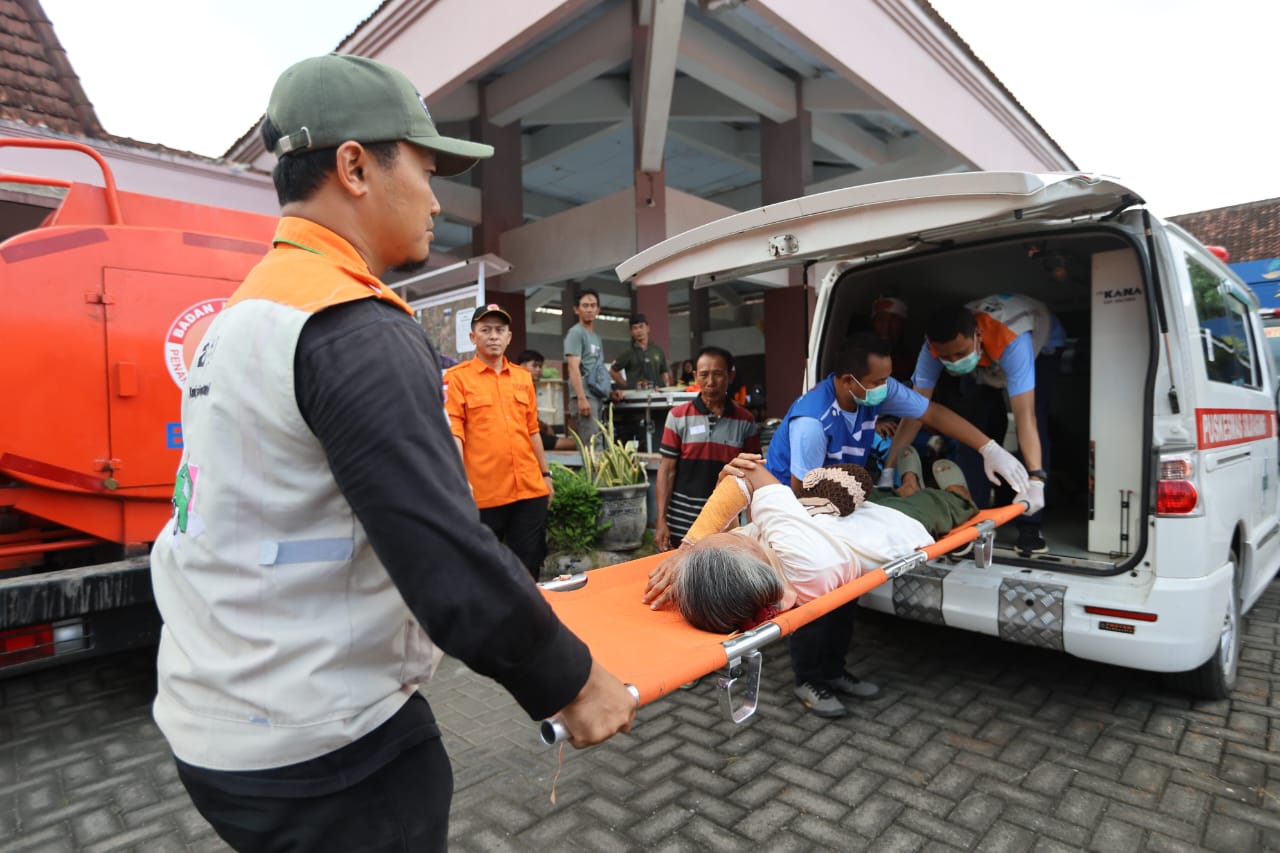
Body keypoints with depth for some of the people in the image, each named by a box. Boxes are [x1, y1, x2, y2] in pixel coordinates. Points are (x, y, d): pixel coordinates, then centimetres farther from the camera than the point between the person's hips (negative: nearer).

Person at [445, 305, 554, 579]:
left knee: (528, 569, 11)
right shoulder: (457, 377, -2)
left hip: (530, 489, 4)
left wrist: (545, 474, 18)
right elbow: (452, 432, -9)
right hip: (484, 493, -4)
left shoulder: (523, 378, 13)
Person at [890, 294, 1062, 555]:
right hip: (986, 367, 3)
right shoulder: (933, 349, -36)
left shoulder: (1011, 341, -47)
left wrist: (1036, 479, -59)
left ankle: (1029, 528, -11)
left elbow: (1024, 416, -51)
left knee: (1036, 422, -18)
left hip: (1042, 346, -3)